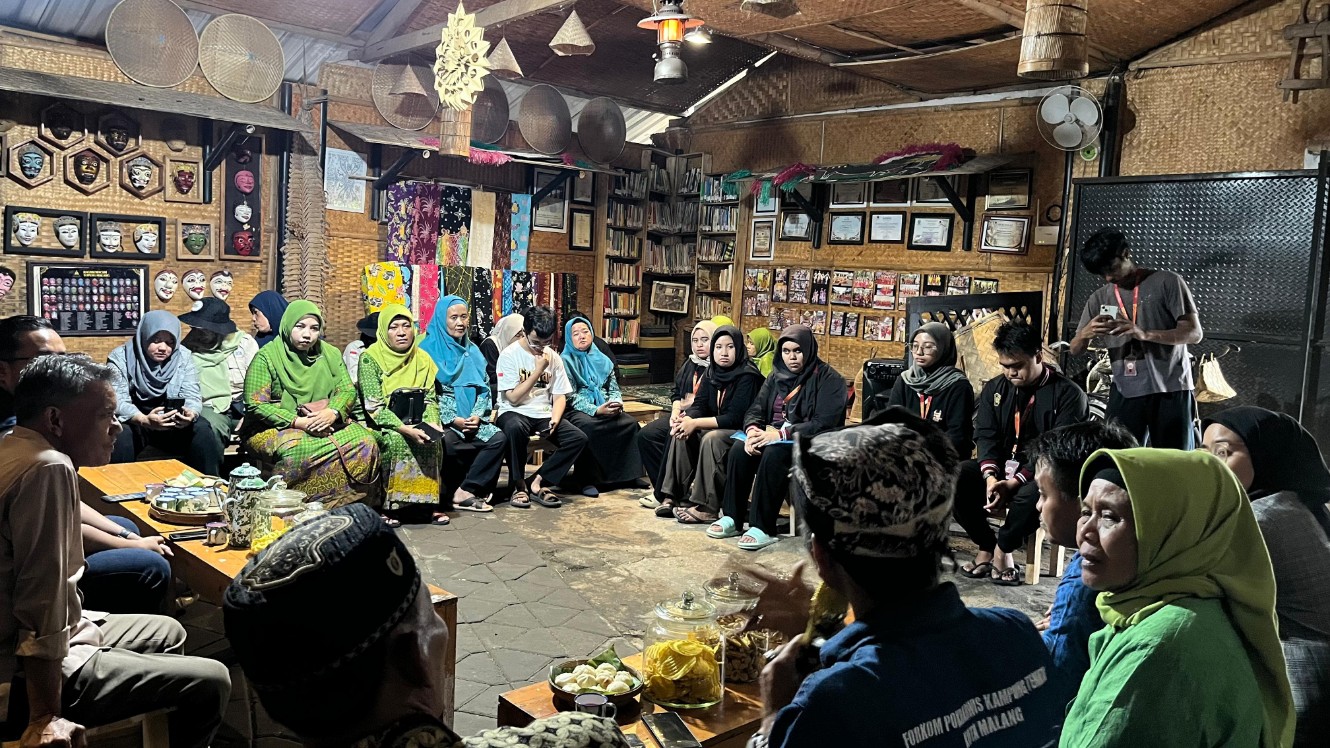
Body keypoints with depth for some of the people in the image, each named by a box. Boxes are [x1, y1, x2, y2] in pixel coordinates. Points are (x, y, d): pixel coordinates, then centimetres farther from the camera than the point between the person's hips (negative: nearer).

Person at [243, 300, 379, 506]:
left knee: (365, 442, -22)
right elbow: (255, 405, -11)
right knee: (299, 450, -39)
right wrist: (298, 421, -21)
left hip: (326, 424, 4)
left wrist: (332, 412, -18)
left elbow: (347, 390, 5)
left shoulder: (330, 354, 11)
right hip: (275, 428, -4)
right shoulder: (266, 357, -5)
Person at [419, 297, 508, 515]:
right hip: (441, 420, -5)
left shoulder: (473, 351, 17)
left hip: (471, 419, 5)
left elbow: (484, 388, 14)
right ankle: (471, 490, -16)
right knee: (447, 442, -36)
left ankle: (466, 491, -19)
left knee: (499, 438, -21)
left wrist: (477, 415, -5)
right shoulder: (429, 349, 0)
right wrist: (453, 419, -15)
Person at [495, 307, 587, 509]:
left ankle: (538, 483, -11)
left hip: (543, 414, 4)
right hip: (514, 413, -4)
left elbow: (560, 396, 6)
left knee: (578, 438, -20)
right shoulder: (509, 355, -7)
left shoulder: (553, 357, 6)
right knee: (516, 428, -40)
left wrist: (554, 419, -14)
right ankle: (519, 485, -19)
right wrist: (538, 370, -15)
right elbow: (513, 398, -13)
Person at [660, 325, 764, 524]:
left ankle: (706, 508, -31)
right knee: (682, 435, -12)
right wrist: (688, 420, -23)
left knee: (711, 439, -33)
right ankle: (677, 495, -10)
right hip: (718, 427, 8)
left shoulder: (747, 376, -17)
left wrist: (696, 423, -26)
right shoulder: (711, 373, 6)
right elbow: (699, 404, 1)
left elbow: (735, 417, -24)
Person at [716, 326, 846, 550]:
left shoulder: (828, 379, -9)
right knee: (739, 449, -23)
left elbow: (823, 424, -19)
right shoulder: (776, 377, 11)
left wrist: (780, 434, -27)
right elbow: (755, 409, 6)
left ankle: (763, 527, -30)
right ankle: (733, 517, -15)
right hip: (775, 437, 6)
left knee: (774, 454, -35)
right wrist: (753, 429, -18)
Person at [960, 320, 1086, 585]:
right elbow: (987, 436, 1)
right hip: (1001, 470, 5)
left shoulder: (1068, 394, -7)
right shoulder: (994, 389, 9)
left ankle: (1003, 549, -12)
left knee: (1035, 493, -40)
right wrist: (990, 476, -20)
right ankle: (986, 547, -9)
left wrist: (1014, 483, -26)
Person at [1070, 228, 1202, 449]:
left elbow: (1194, 333, -7)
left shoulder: (1167, 282, 0)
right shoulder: (1099, 298, 10)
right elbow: (1075, 350, 9)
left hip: (1170, 391, -3)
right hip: (1125, 394, 3)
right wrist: (1085, 334, -16)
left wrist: (1144, 334, -23)